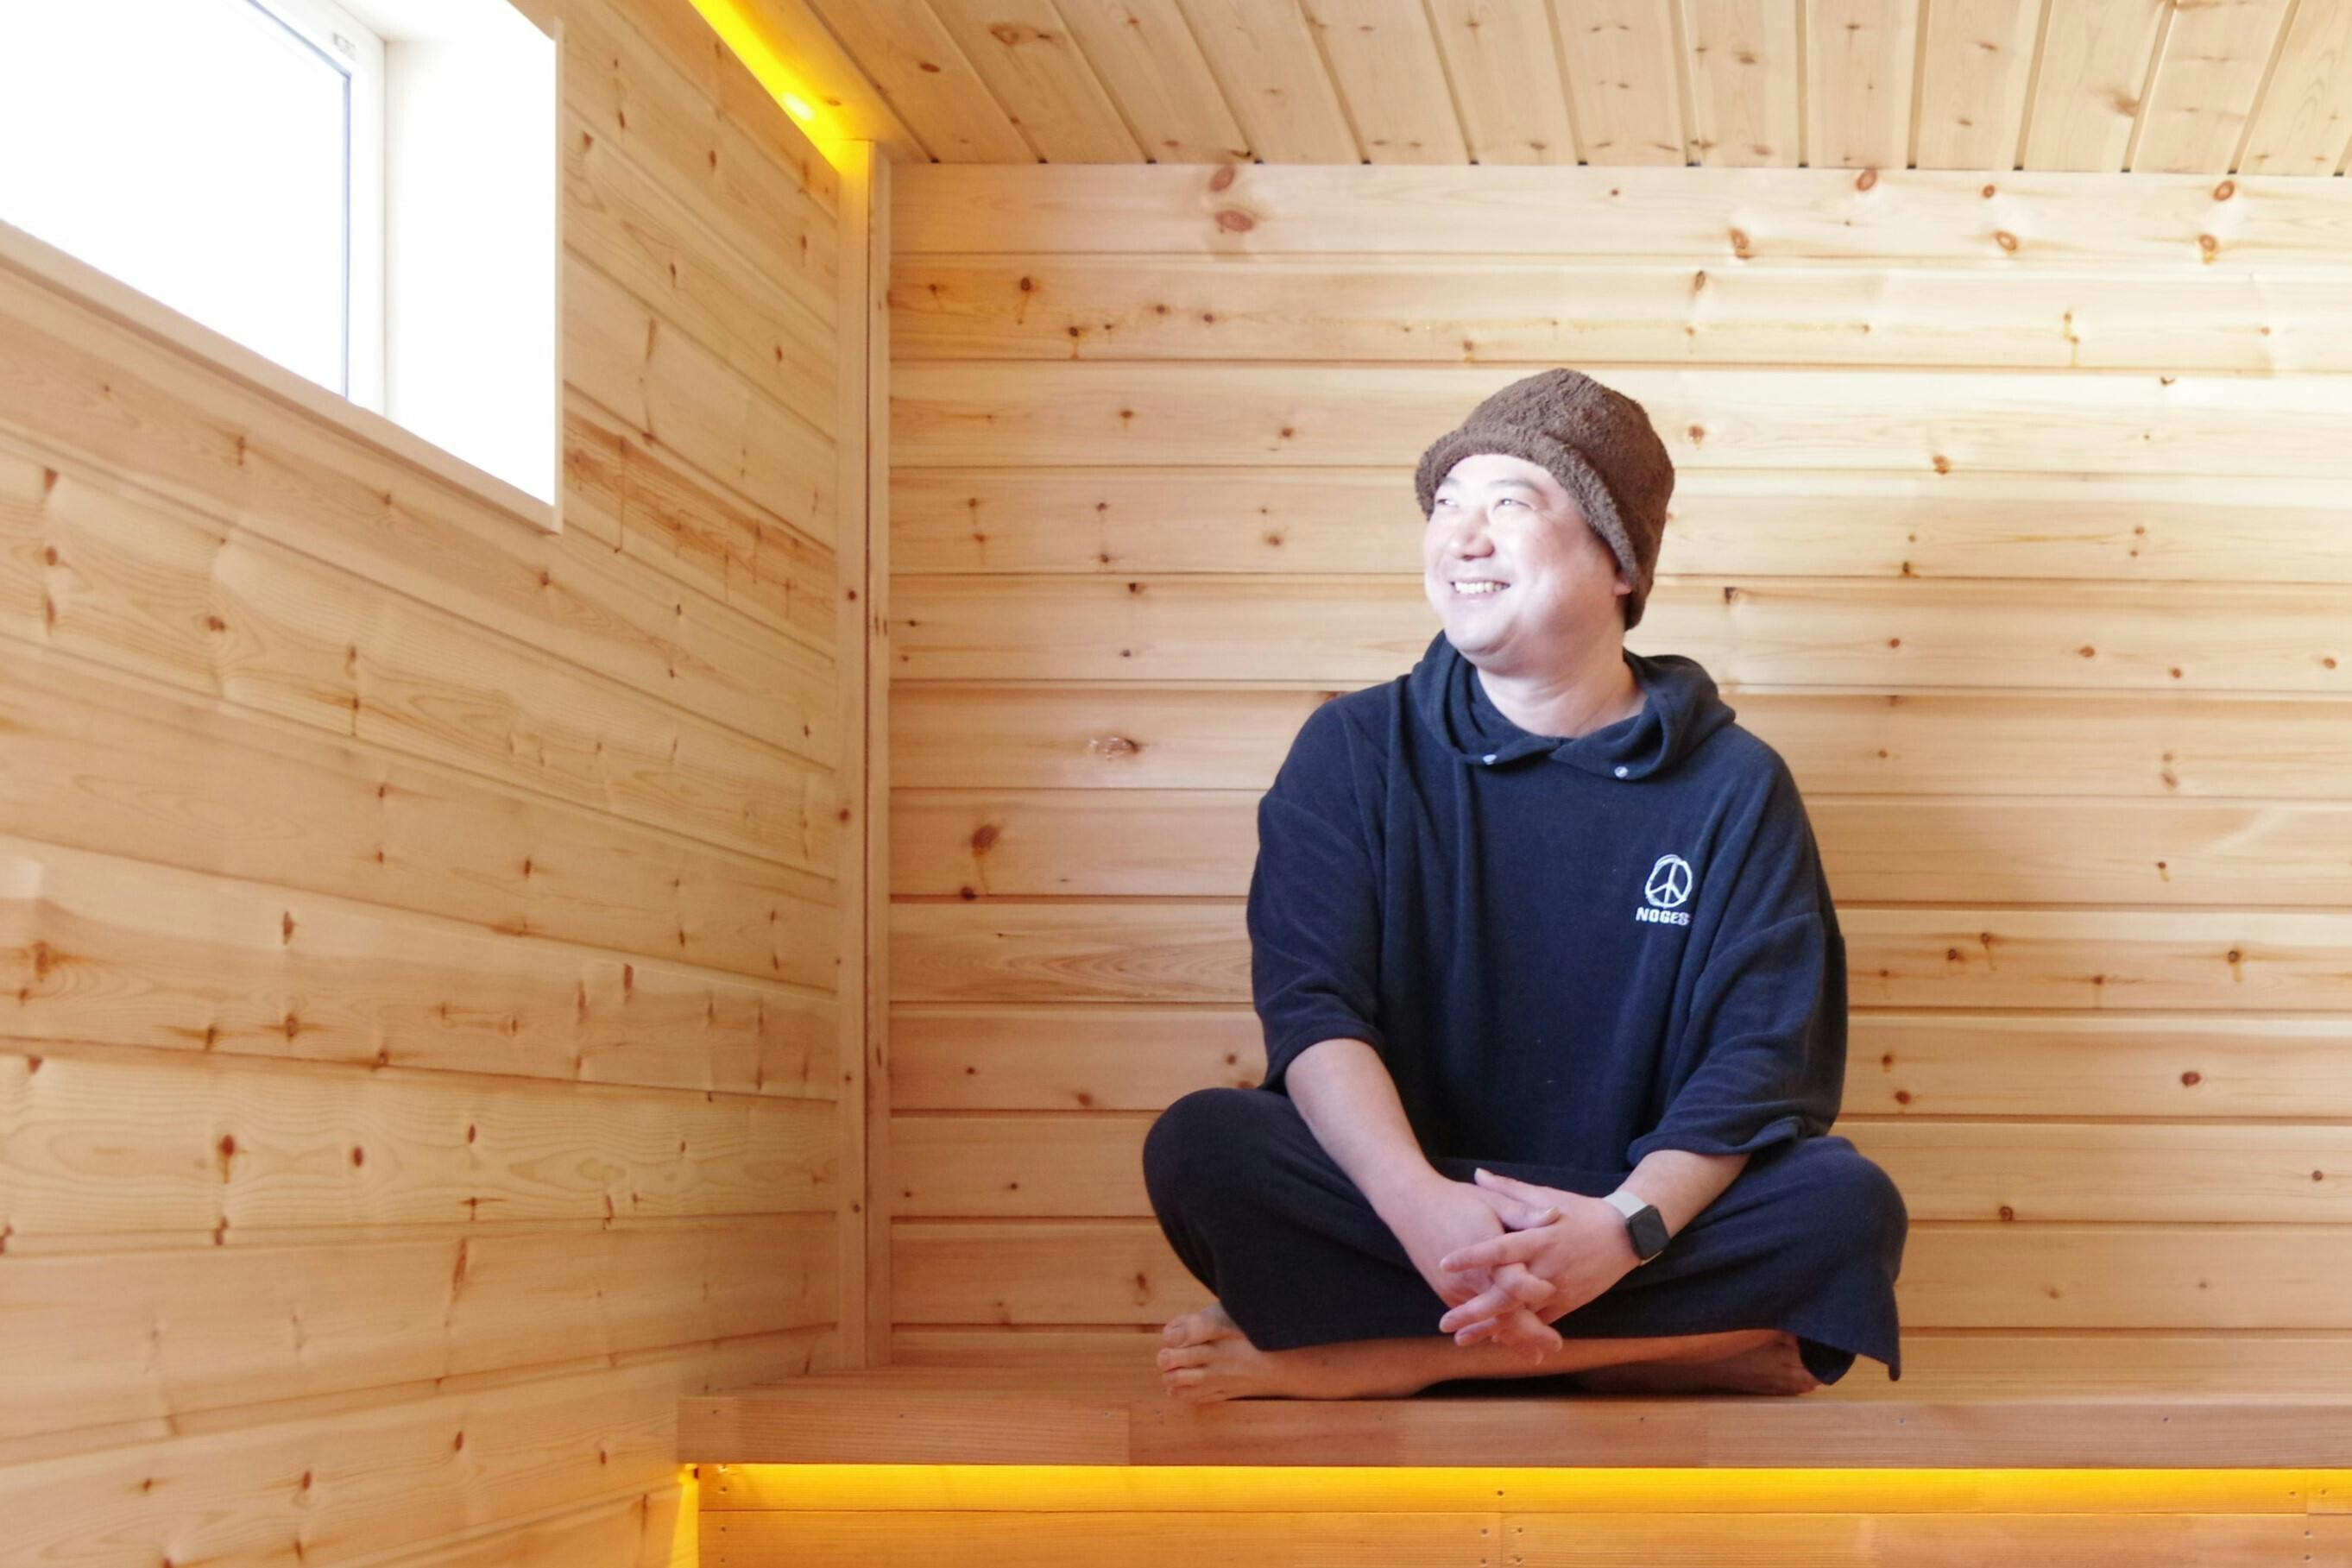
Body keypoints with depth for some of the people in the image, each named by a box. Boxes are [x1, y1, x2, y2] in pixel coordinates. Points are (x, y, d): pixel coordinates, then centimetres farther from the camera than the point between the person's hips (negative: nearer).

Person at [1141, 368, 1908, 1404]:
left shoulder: (1734, 787, 4)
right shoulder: (1355, 752, 5)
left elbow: (1764, 1057, -6)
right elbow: (1310, 1007, -8)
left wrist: (1625, 1228, -26)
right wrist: (1419, 1204, -28)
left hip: (1644, 1213, 1)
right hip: (1397, 1202, -1)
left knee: (1848, 1203, -29)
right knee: (1199, 1146, -27)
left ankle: (1353, 1357, -26)